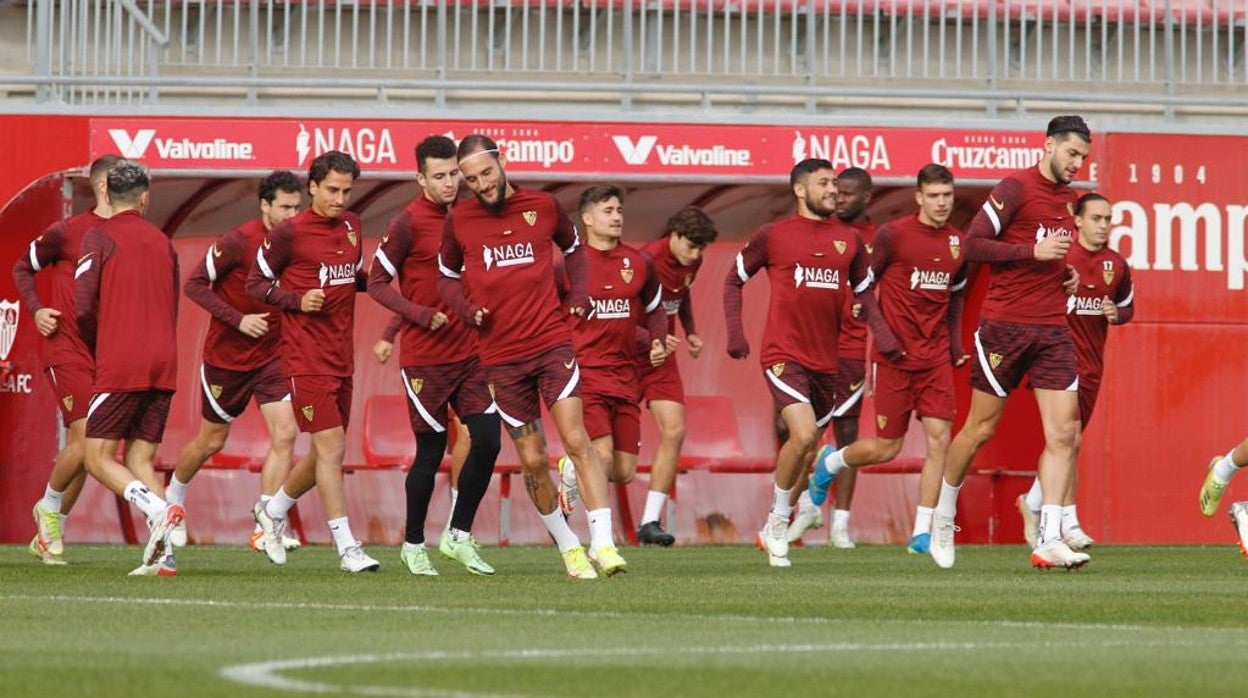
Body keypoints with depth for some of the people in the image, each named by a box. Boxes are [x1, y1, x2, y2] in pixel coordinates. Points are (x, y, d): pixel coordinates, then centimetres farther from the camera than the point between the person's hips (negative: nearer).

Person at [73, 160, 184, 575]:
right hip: (164, 364, 5)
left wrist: (96, 348, 9)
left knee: (98, 458, 0)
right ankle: (162, 554, -7)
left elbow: (83, 306, -9)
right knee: (141, 460, 9)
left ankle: (158, 508, -25)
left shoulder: (100, 236, -1)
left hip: (119, 366, -5)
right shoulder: (162, 242, 15)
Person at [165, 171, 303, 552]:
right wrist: (238, 319, -24)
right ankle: (173, 498, 42)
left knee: (284, 434, -13)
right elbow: (195, 285, -16)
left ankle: (265, 528, -8)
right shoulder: (239, 241, -19)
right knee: (212, 440, 13)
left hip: (272, 356, 3)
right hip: (226, 356, -3)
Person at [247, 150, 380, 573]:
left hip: (342, 359, 7)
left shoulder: (351, 225, 11)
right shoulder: (289, 234, -9)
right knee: (332, 446, -11)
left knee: (326, 453, 13)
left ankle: (272, 511, 36)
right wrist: (298, 300, -17)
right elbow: (256, 284, -2)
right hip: (307, 359, -7)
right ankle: (347, 548, -10)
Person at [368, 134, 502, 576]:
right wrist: (423, 316, -16)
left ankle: (459, 536, 11)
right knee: (431, 452, 1)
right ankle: (414, 544, 18)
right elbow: (377, 282, -6)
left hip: (470, 353, 5)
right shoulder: (408, 223, -10)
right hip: (425, 357, -5)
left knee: (487, 441, -3)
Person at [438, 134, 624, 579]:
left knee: (576, 441, -14)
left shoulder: (543, 206, 3)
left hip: (552, 342, -1)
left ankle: (602, 543, -17)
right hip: (501, 355, 1)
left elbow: (573, 247, 22)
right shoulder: (459, 220, 2)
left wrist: (579, 294, 6)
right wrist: (466, 310, -4)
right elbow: (447, 277, 16)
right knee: (532, 460, 3)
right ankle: (567, 545, 21)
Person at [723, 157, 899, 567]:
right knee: (803, 434, -22)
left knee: (808, 448, 10)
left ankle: (772, 531, 28)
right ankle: (778, 523, -2)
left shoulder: (849, 239, 9)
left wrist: (880, 333, 3)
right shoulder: (773, 235, -1)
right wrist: (735, 332, -2)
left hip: (825, 361, 5)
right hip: (783, 355, -5)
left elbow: (863, 291, 20)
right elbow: (735, 279, 9)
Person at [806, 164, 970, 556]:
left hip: (936, 358, 4)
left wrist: (955, 346, 17)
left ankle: (923, 532, -3)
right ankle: (831, 462, 34)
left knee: (939, 437, -8)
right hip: (895, 357, -4)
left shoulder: (958, 243, 8)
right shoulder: (893, 236, -9)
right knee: (886, 448, 2)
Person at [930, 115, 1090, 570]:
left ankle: (1049, 541, -7)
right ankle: (943, 514, 26)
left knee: (1065, 434, -6)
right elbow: (973, 246, -14)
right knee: (981, 428, 4)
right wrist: (1033, 251, -20)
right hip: (1005, 325, -6)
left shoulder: (1068, 198, 14)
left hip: (1052, 328, 6)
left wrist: (1068, 273, 10)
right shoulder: (1016, 188, -9)